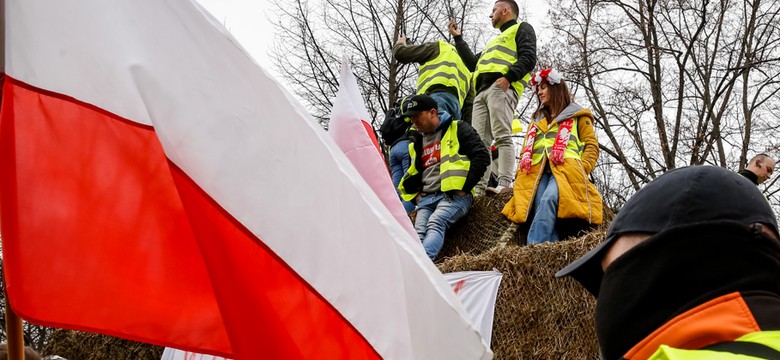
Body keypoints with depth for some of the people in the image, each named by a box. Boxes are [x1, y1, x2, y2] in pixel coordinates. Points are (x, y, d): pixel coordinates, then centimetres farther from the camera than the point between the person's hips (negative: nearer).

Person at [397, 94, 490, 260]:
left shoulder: (457, 129, 6)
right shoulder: (416, 142, 24)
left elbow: (482, 157, -4)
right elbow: (411, 175, 34)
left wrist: (464, 187, -10)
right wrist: (414, 195, 13)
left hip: (454, 194, -5)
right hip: (426, 198, 6)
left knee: (435, 223, -32)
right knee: (419, 233, -21)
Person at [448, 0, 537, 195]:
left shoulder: (521, 29, 15)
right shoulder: (495, 40, 41)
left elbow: (528, 57, -3)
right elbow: (473, 64, 38)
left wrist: (508, 77, -17)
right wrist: (458, 38, 41)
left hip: (501, 88, -8)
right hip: (481, 92, 8)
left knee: (502, 136, -19)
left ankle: (505, 184, -27)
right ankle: (479, 188, -13)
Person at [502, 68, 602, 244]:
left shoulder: (577, 115, 22)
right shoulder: (537, 119, 35)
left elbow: (592, 145, 12)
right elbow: (526, 149, 28)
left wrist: (582, 169, -7)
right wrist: (521, 170, 5)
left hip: (565, 170, -4)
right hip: (537, 172, 4)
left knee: (548, 200, -36)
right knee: (541, 209, -28)